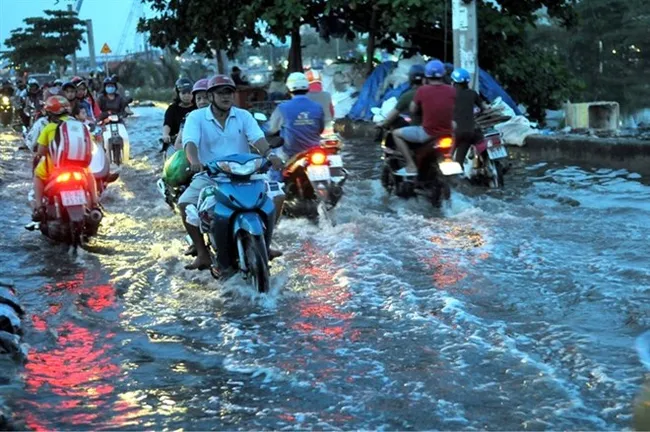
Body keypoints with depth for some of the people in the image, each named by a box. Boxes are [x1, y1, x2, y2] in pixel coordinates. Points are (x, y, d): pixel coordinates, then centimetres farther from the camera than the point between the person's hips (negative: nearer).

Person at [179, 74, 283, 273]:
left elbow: (257, 138, -8)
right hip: (209, 176, -1)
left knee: (276, 195, -16)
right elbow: (190, 142, -16)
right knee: (185, 203, -26)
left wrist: (269, 154, -31)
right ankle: (203, 254, -12)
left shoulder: (244, 116, 8)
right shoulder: (196, 117, 1)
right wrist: (194, 161, -39)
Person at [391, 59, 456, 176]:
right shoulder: (451, 90, -1)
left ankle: (411, 166, 3)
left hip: (428, 134, -4)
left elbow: (413, 110, 3)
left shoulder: (422, 90, -10)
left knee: (396, 133, 13)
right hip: (448, 134, 4)